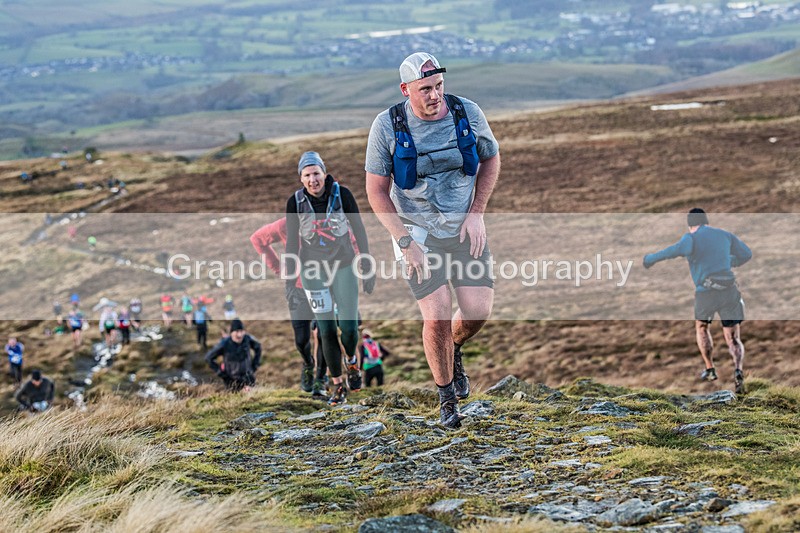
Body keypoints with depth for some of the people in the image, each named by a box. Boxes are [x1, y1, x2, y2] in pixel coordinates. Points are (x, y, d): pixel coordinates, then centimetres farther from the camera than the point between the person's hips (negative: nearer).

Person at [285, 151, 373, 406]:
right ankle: (338, 386, 10)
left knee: (349, 326, -6)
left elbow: (359, 230, -3)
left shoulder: (342, 194, -10)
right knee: (327, 330, -2)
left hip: (344, 266, -1)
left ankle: (352, 361, 28)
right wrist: (290, 275, 4)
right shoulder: (295, 202, -7)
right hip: (313, 270, 1)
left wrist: (368, 269, -2)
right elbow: (292, 240, 3)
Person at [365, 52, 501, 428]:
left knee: (477, 311, -10)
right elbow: (376, 191, -7)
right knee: (436, 317, -11)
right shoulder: (388, 126, -14)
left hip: (464, 228, 2)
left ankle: (454, 349, 27)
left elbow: (491, 160, 8)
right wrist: (406, 243, -14)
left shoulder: (468, 113, -9)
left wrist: (476, 213, -2)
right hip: (417, 232, -2)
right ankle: (447, 396, 13)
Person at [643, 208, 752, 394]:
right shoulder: (725, 235, 13)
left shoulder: (691, 238, 0)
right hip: (730, 290, 2)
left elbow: (678, 249, -24)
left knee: (701, 327, 29)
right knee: (733, 339, 7)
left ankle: (710, 370, 29)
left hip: (706, 292, -2)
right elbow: (746, 254, 24)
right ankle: (738, 371, -20)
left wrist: (651, 258, -18)